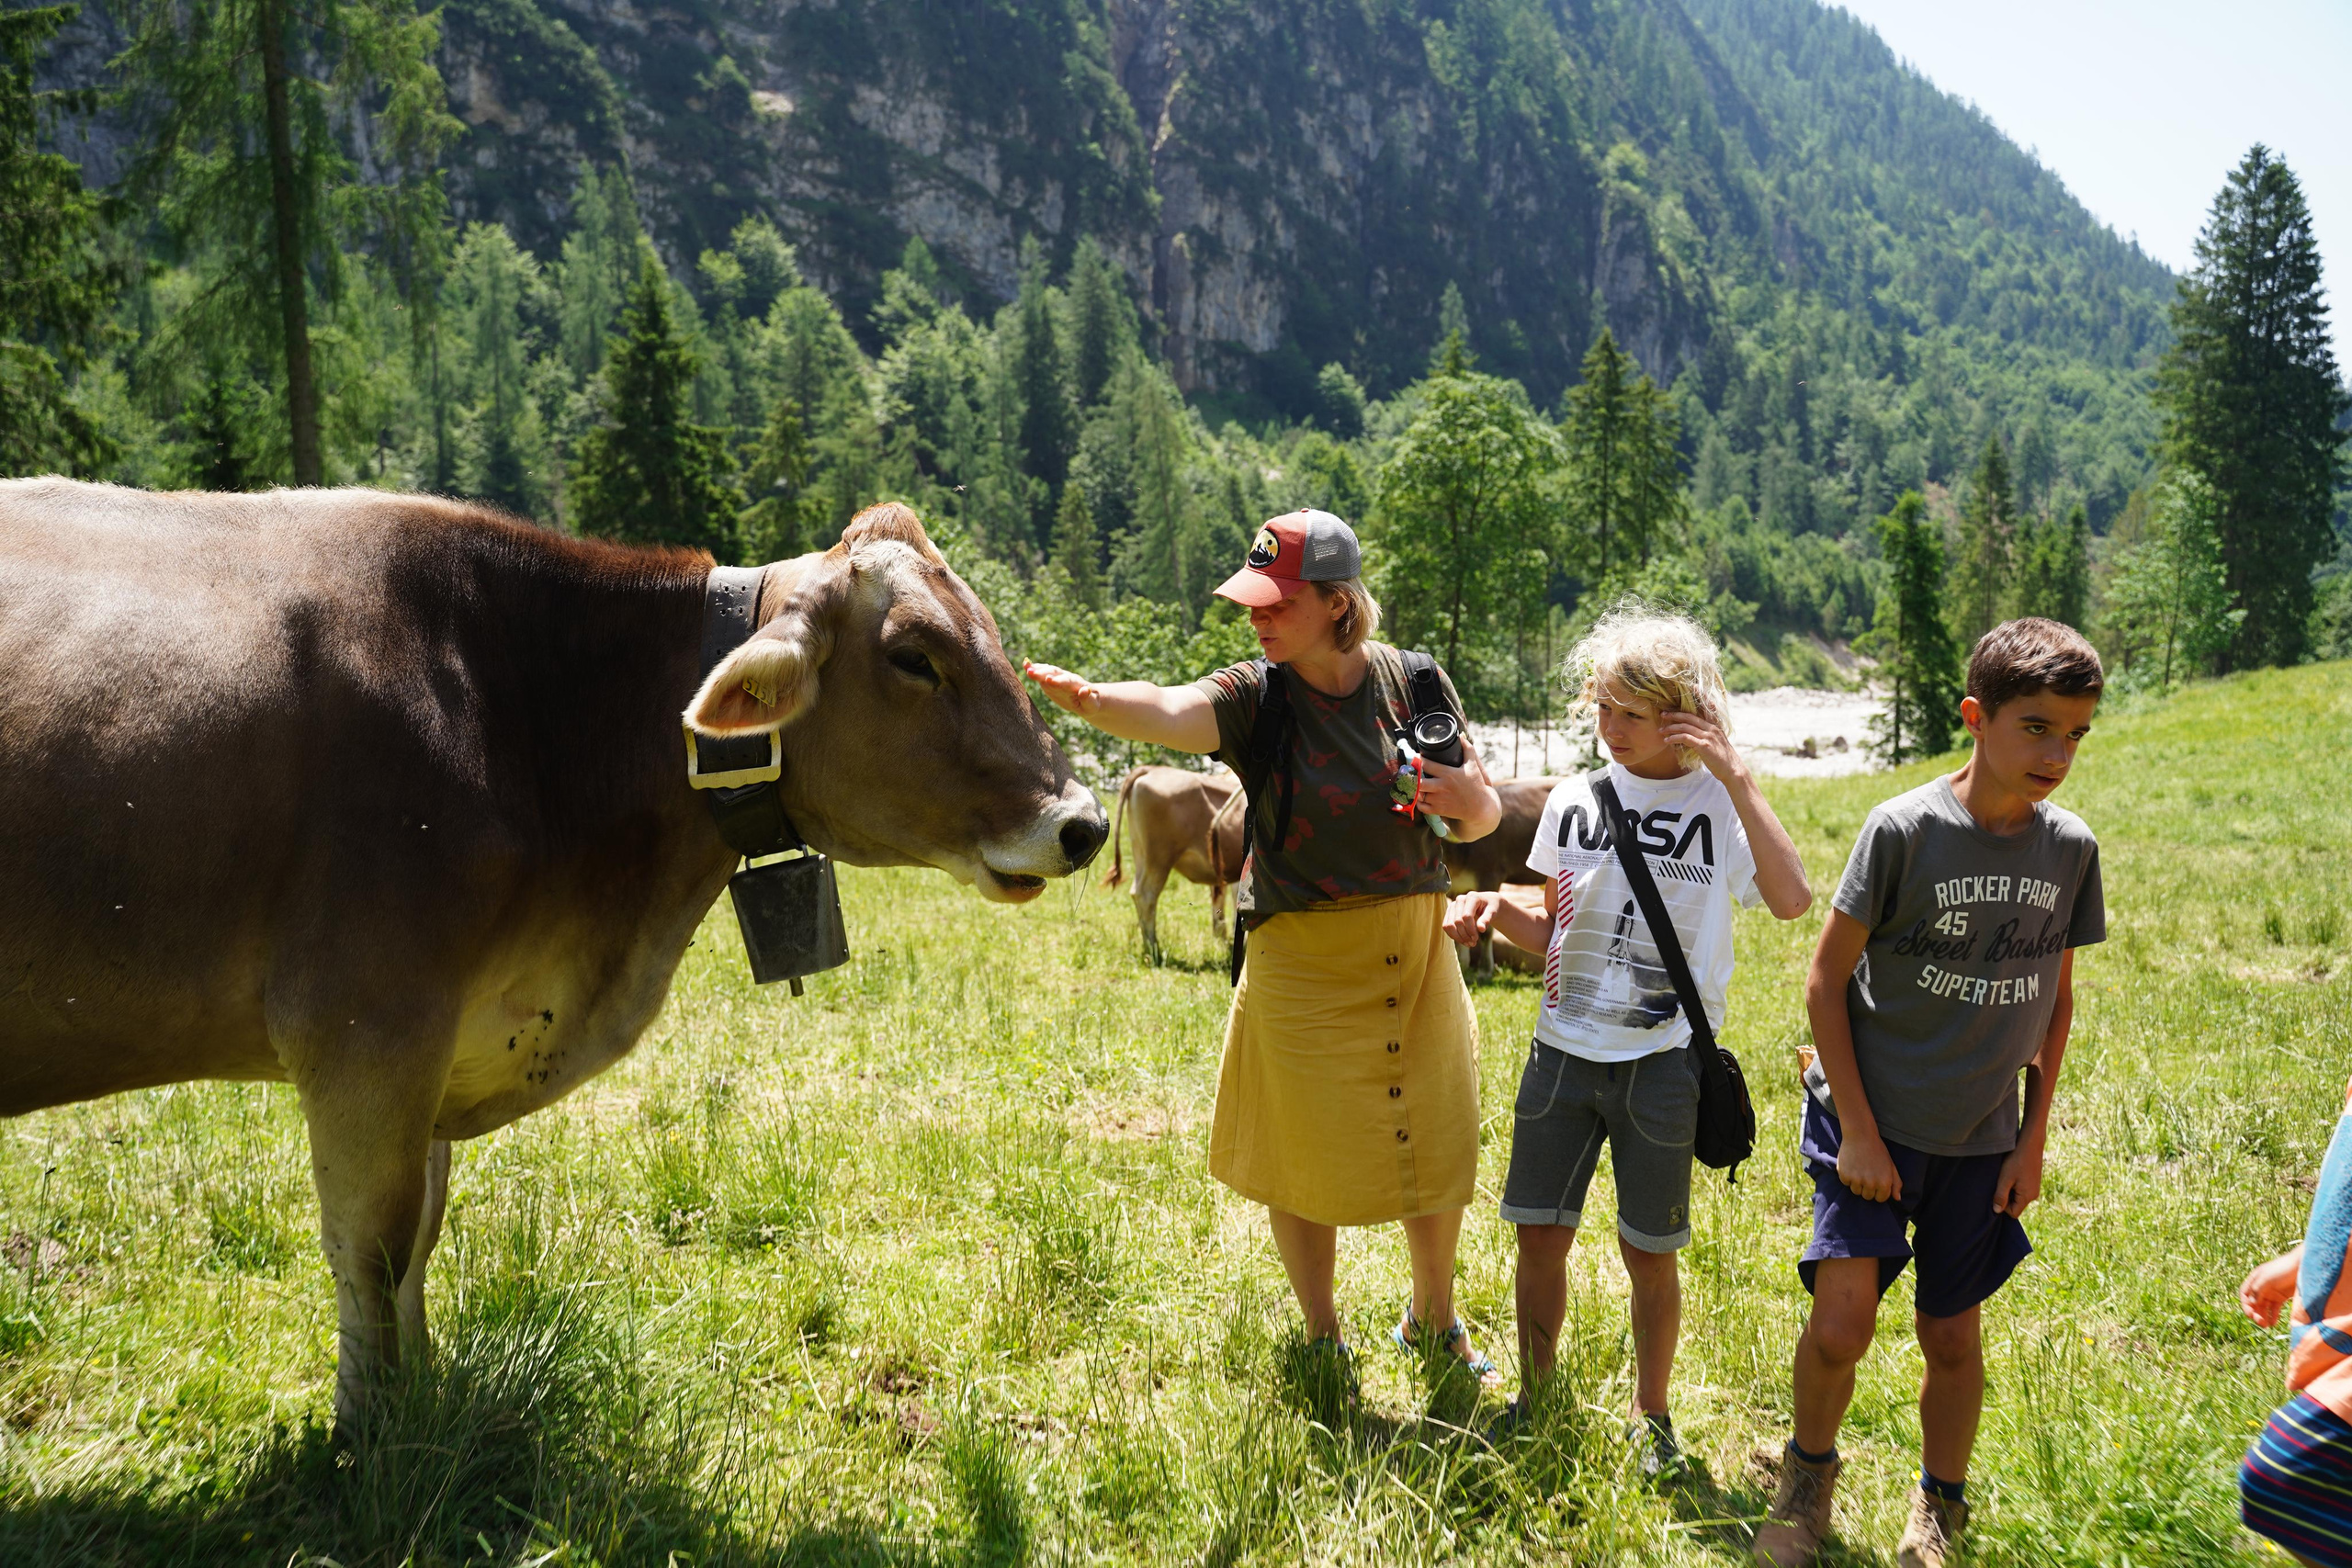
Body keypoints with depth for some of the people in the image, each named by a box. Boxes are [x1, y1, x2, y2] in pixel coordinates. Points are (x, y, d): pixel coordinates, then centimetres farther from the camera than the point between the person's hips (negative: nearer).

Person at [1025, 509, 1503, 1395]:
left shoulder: (1414, 683, -4)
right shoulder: (1258, 698, -12)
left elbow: (1484, 820, 5)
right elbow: (1168, 712, -34)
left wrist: (1469, 799, -19)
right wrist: (1085, 696, -55)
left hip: (1417, 952, 3)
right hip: (1303, 963, -2)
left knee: (1437, 1148, 14)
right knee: (1306, 1155, 7)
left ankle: (1434, 1319, 41)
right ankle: (1322, 1339, 33)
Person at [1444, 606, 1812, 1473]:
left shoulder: (1717, 806, -5)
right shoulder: (1574, 802, 6)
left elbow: (1792, 898, -23)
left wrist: (1735, 776, -23)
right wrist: (1494, 909, -7)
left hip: (1660, 1063, -3)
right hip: (1563, 1050, 3)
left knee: (1648, 1251, 6)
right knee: (1540, 1234, 8)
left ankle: (1651, 1413, 27)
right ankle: (1536, 1394, 28)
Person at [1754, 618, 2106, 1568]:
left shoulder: (2071, 849, -1)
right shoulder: (1903, 829, -14)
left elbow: (2055, 1003, 10)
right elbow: (1827, 976, -9)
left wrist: (2035, 1139, 7)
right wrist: (1856, 1126, -10)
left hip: (1982, 1140, 3)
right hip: (1873, 1122, -3)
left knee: (1951, 1335, 12)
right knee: (1841, 1327, -11)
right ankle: (1809, 1472, 19)